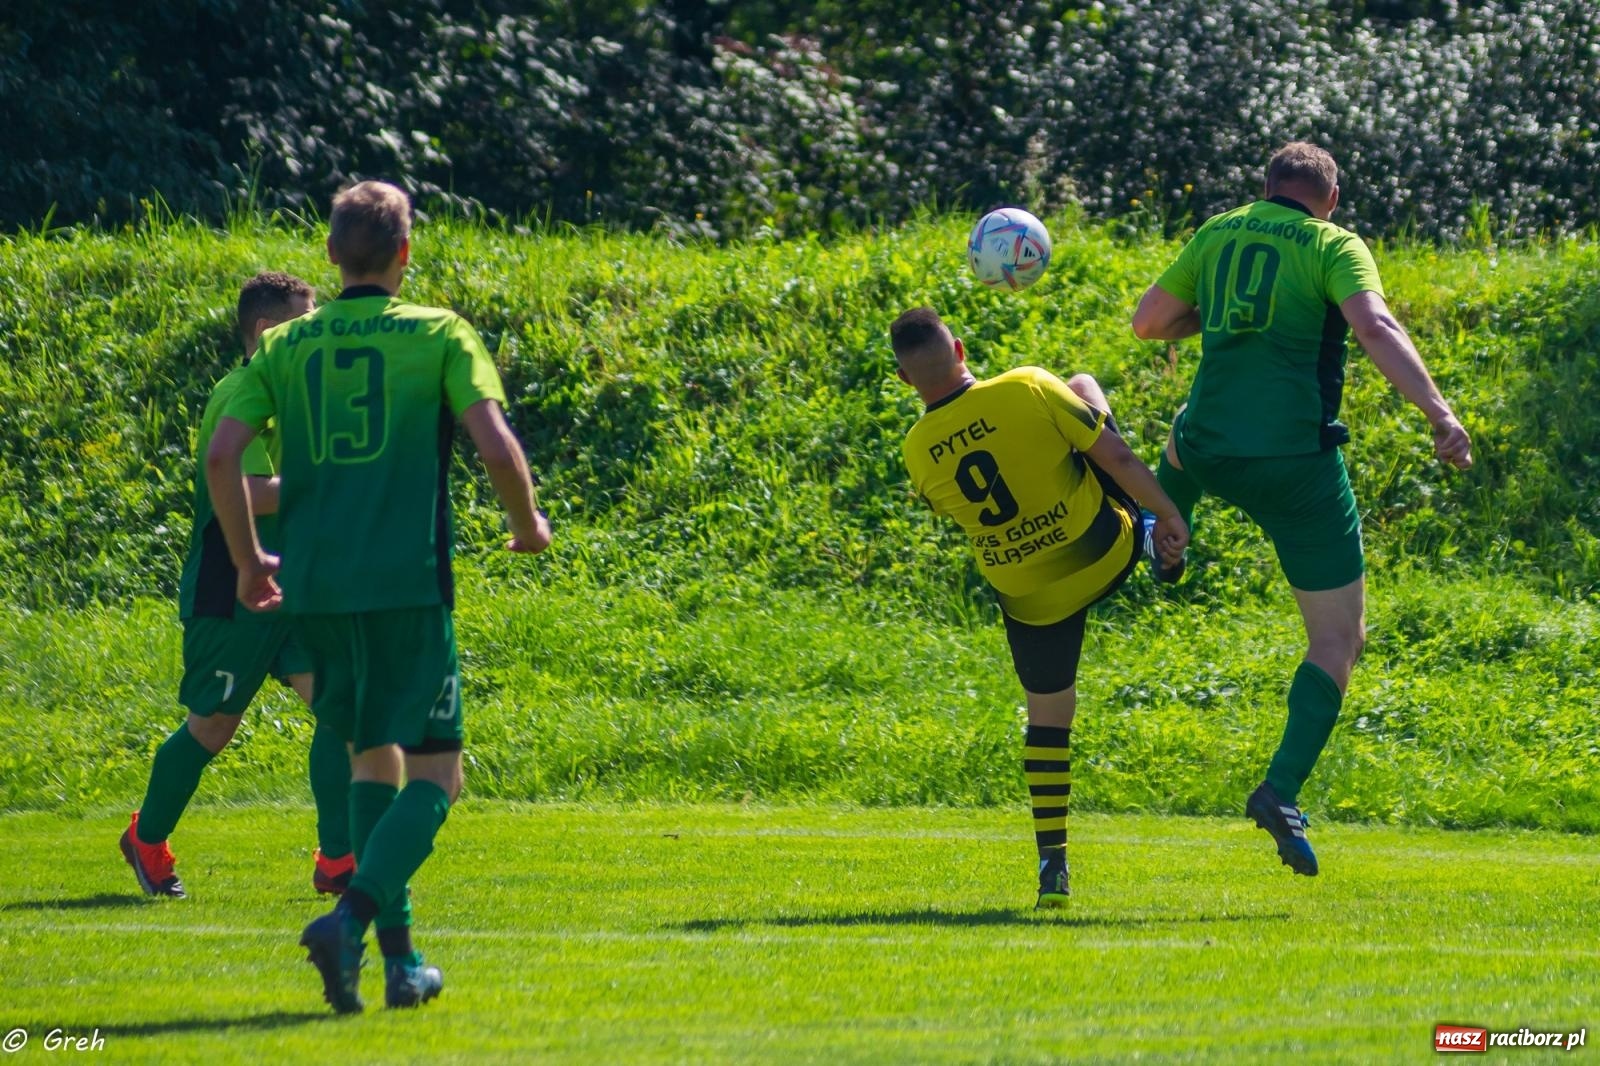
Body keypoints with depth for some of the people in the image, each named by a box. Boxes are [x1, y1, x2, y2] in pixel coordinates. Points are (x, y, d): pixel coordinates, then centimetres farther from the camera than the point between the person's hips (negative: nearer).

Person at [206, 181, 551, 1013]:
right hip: (407, 584, -4)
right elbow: (496, 444, -11)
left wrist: (248, 561, 13)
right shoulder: (438, 335, 0)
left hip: (314, 590, 4)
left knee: (371, 758, 19)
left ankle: (400, 960, 16)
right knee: (432, 772, 0)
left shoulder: (287, 345, 9)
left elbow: (222, 454, 0)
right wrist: (527, 525, 8)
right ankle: (352, 917, -23)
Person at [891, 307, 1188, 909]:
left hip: (1033, 601, 0)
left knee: (1047, 718, 19)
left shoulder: (919, 455, -13)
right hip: (1107, 554, 0)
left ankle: (1053, 864, 11)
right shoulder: (1028, 391, -20)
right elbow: (1116, 457, -15)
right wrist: (1167, 516, -2)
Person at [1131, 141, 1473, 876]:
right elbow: (1375, 327, -20)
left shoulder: (1217, 234, 11)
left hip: (1209, 453, 4)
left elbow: (1147, 322, 20)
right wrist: (1439, 414, -27)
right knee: (1339, 638, 3)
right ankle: (1282, 788, -12)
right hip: (1298, 466, -4)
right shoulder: (1334, 247, -2)